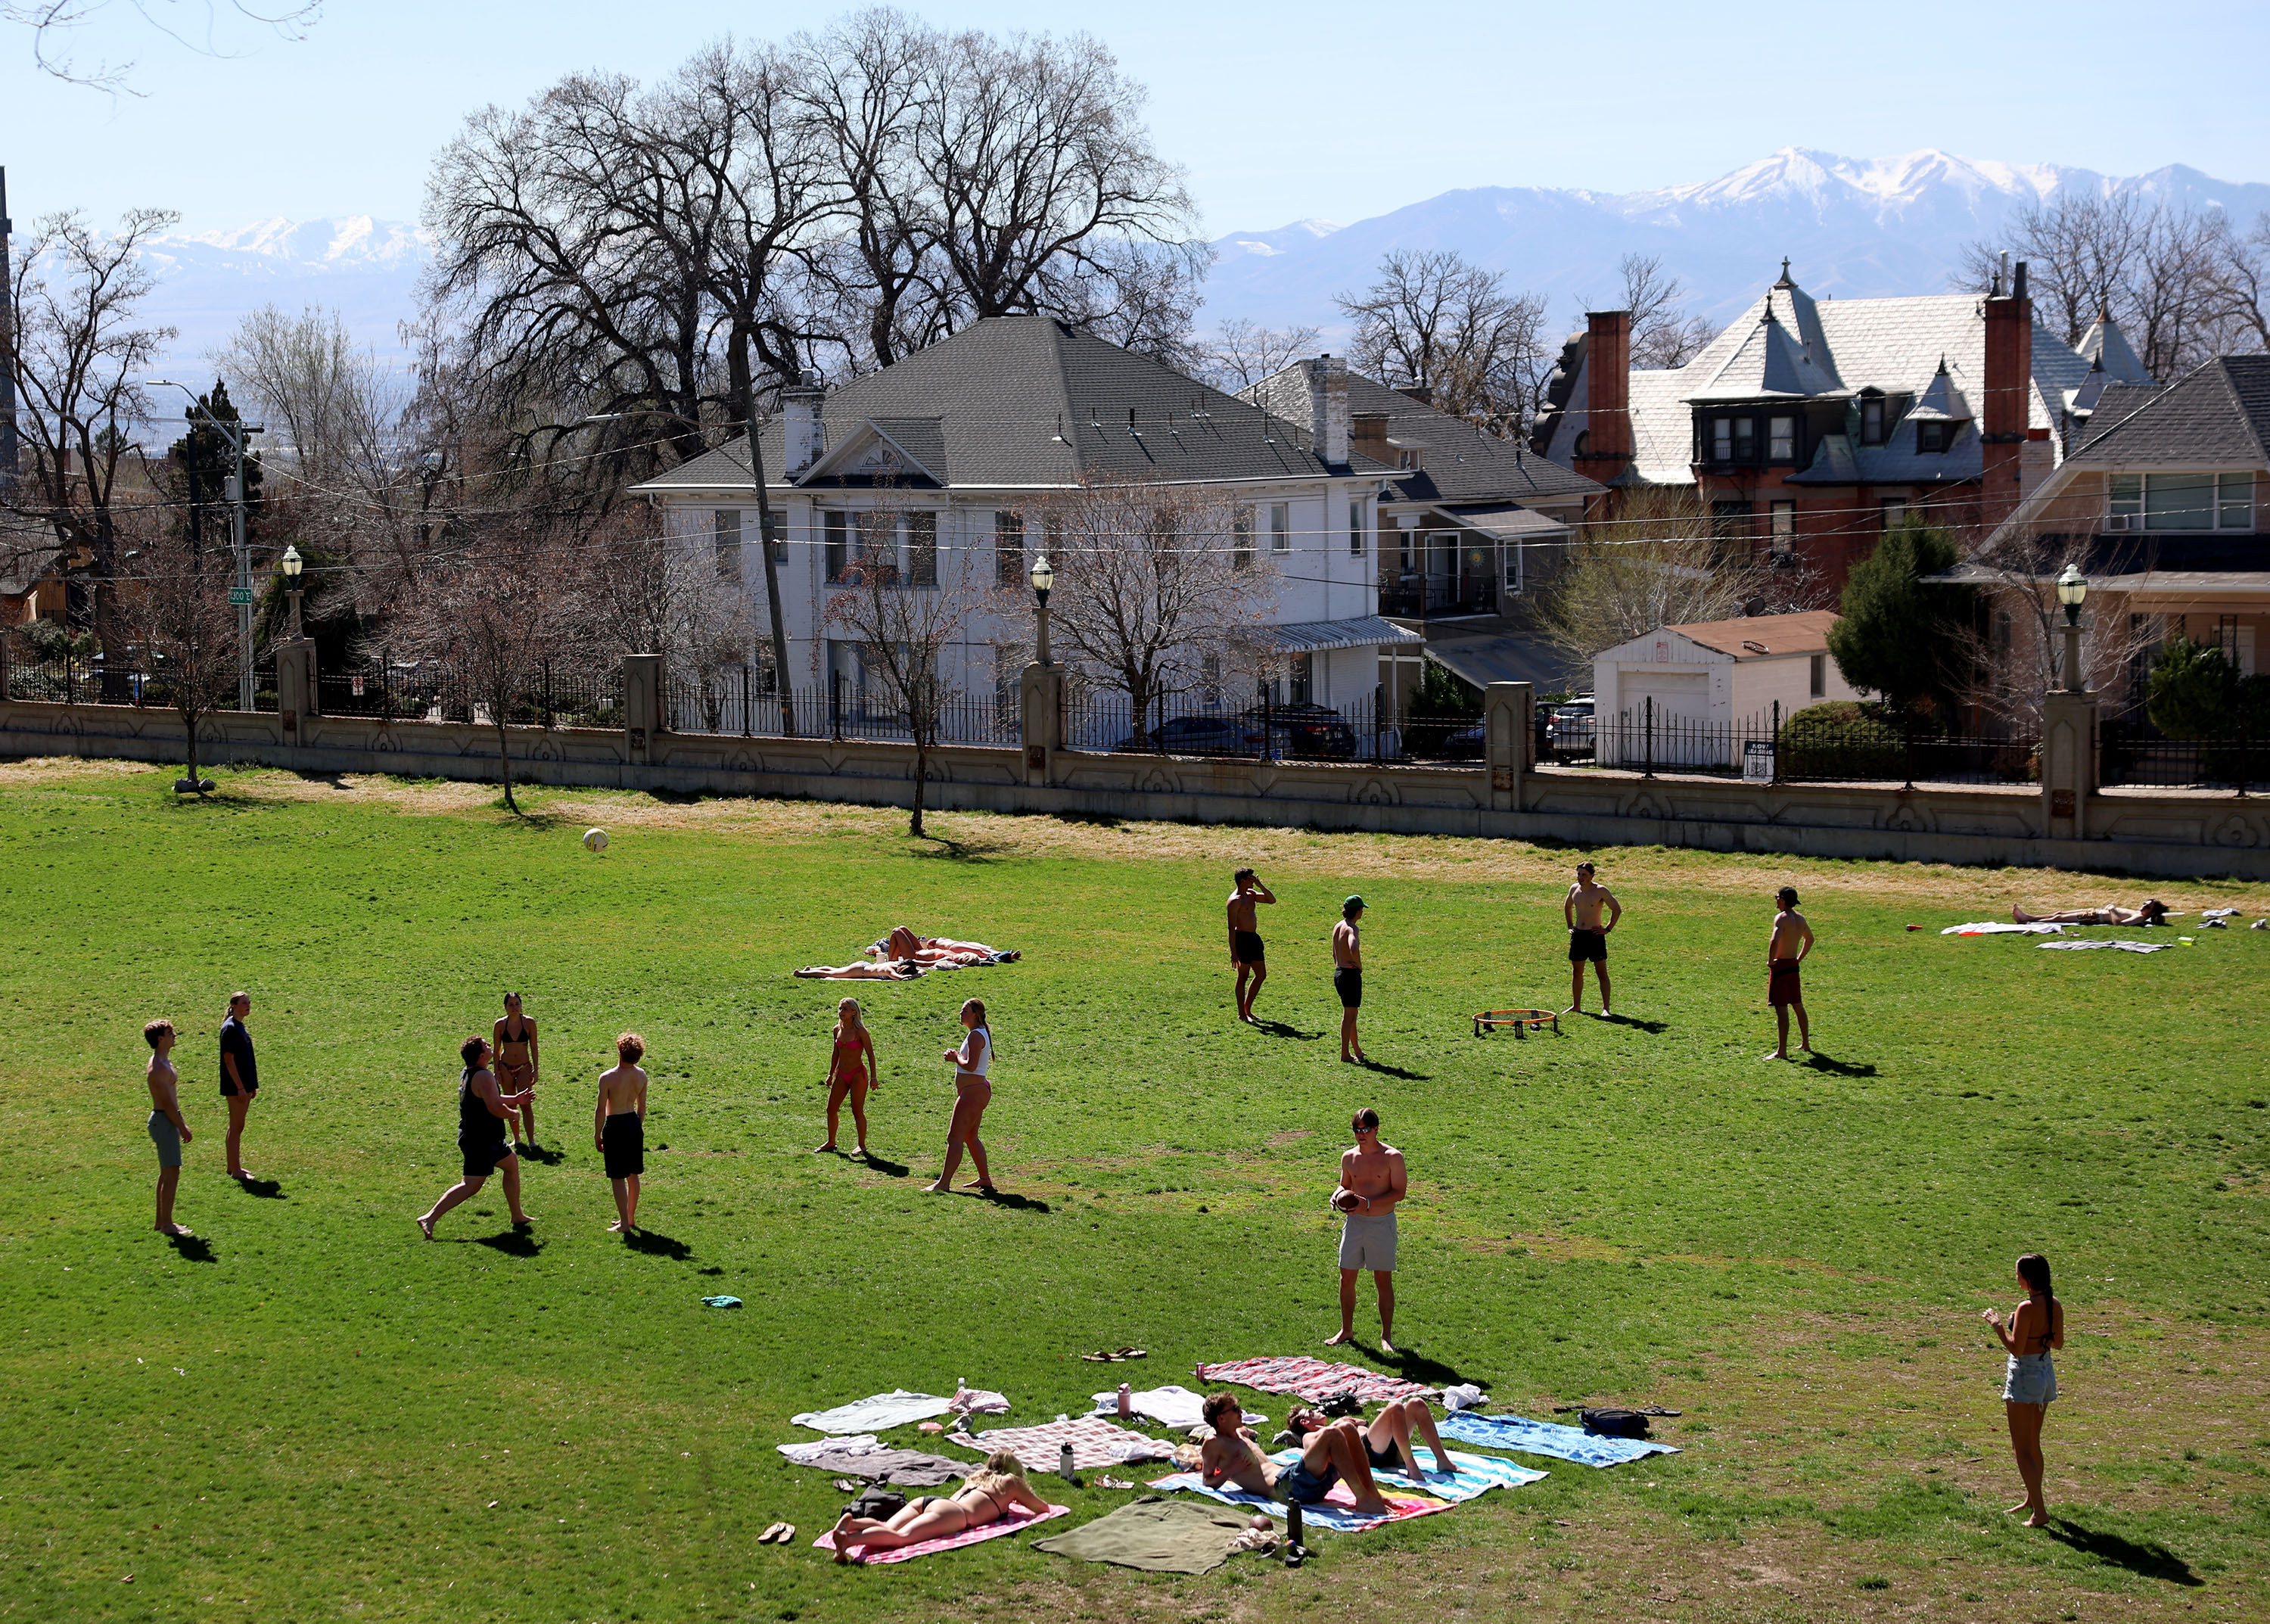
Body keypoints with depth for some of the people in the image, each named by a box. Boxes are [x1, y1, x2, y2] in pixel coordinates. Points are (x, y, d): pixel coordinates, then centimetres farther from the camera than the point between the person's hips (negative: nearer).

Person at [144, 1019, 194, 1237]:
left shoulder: (163, 1062, 13)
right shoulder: (159, 1068, -20)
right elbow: (167, 1102, -21)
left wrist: (181, 1125, 21)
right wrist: (183, 1128, -17)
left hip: (166, 1120, 11)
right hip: (164, 1121, -11)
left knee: (166, 1173, 15)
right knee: (172, 1173, -8)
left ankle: (162, 1221, 22)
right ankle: (167, 1224, -5)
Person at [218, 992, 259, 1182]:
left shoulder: (240, 1027, 12)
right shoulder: (230, 1028, -16)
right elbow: (229, 1059, -19)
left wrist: (251, 1086, 18)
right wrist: (240, 1087, -20)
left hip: (244, 1084, 9)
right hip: (235, 1086, -9)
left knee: (236, 1127, 15)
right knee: (236, 1127, -4)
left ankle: (233, 1166, 23)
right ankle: (236, 1170, 0)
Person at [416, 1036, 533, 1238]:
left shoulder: (467, 1074, 10)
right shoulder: (484, 1077, -22)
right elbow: (495, 1108, -28)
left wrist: (514, 1100, 23)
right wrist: (513, 1114, -9)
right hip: (481, 1143, -11)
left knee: (512, 1164, 24)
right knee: (471, 1186, -10)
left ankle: (518, 1217, 31)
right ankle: (430, 1218, -13)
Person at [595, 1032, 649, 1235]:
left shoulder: (607, 1078, -20)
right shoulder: (641, 1075, -3)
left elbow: (600, 1110, -15)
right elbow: (642, 1105, 8)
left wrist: (597, 1136, -4)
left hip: (615, 1127, -6)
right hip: (634, 1123, 6)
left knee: (618, 1178, 1)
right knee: (633, 1175, 18)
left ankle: (624, 1224, 2)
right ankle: (631, 1218, 30)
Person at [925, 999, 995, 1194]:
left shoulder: (976, 1035, -17)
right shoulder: (980, 1033, 16)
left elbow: (971, 1065, -27)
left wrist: (956, 1058, -9)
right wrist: (957, 1057, 7)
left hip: (973, 1092, -11)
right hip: (978, 1090, 11)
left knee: (955, 1137, -11)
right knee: (970, 1137, 19)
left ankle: (944, 1183, -12)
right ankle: (985, 1179, 24)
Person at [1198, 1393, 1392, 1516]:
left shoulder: (1241, 1434, 30)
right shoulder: (1214, 1445, 4)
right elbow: (1208, 1482, 1)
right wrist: (1231, 1469, -10)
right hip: (1284, 1486, -10)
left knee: (1348, 1428, 2)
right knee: (1331, 1434, -27)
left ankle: (1373, 1493, -4)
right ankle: (1363, 1499, -31)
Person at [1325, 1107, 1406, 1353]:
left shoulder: (1392, 1157, -8)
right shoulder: (1349, 1157, 7)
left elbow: (1399, 1193, -12)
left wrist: (1368, 1203, -22)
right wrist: (1337, 1196, -3)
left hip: (1382, 1224, -4)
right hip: (1354, 1223, 4)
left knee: (1384, 1280, 1)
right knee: (1347, 1278, 6)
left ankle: (1386, 1336, 10)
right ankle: (1346, 1331, 20)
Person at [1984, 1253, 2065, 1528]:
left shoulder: (2027, 1308, -22)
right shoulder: (2055, 1305, 1)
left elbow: (2016, 1349, -23)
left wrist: (1998, 1326, -11)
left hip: (2024, 1375, -8)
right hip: (2046, 1372, 8)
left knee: (2022, 1448, -1)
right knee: (2033, 1443, 24)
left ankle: (2039, 1512, -4)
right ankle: (2032, 1500, 37)